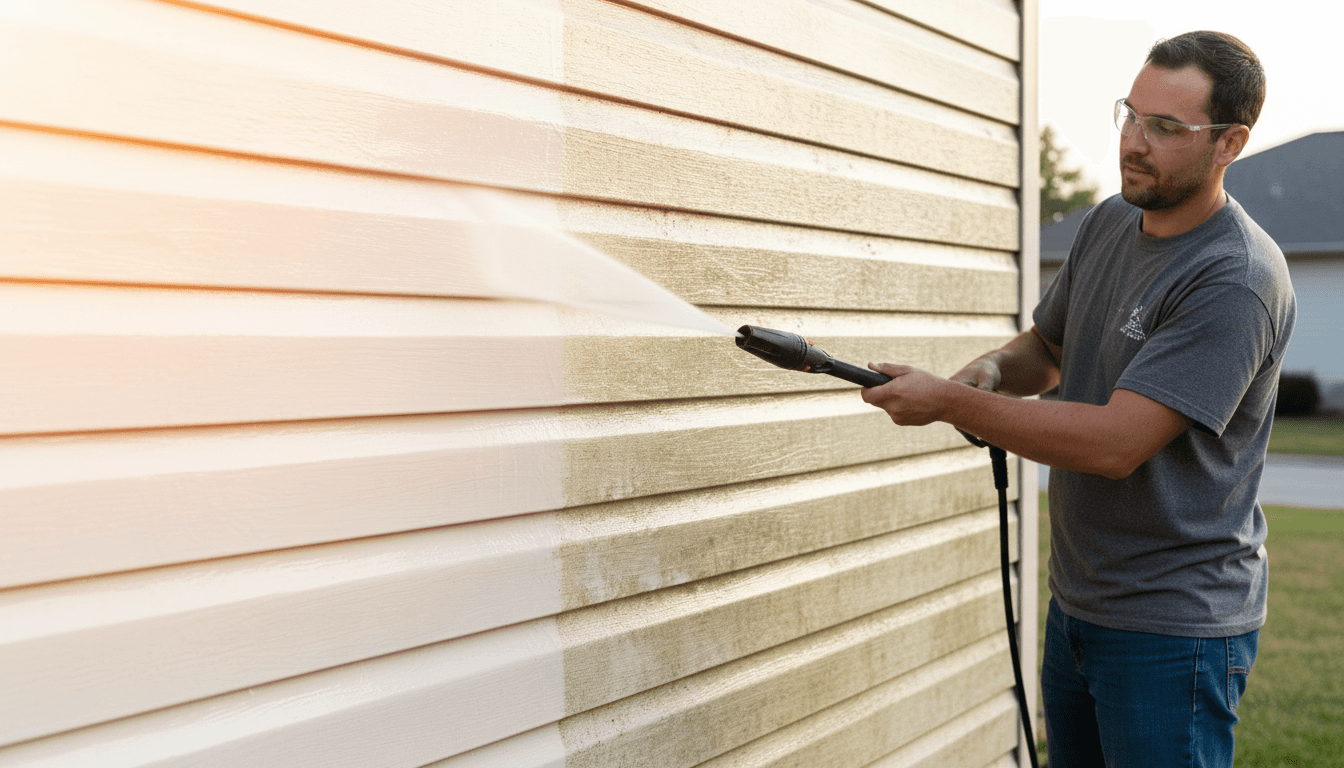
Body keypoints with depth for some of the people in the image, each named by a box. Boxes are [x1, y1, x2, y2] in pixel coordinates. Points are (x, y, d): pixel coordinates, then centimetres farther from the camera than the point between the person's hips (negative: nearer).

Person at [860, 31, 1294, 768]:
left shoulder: (1237, 279, -22)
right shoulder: (1107, 224, 5)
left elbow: (1116, 442, -27)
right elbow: (1047, 346, 19)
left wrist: (949, 402, -23)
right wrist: (993, 369, -4)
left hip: (1174, 627, -8)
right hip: (1076, 599, 8)